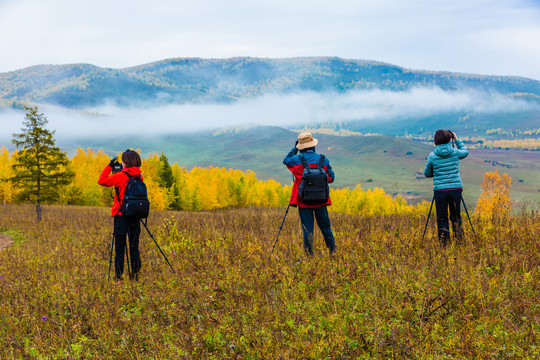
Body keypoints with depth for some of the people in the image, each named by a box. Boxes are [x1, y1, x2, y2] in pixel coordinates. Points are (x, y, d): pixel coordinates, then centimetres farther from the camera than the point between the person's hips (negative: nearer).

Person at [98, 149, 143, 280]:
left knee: (120, 247, 0)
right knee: (134, 246, 10)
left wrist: (109, 166, 3)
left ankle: (119, 275, 0)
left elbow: (102, 180, -7)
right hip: (135, 216, 5)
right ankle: (135, 273, 10)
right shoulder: (139, 176, 5)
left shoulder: (120, 176, -12)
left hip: (121, 215, -4)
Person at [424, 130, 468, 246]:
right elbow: (465, 152, 24)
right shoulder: (455, 152, 0)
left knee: (442, 218, 5)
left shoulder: (432, 156, -4)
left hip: (440, 190, -2)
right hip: (456, 189, 2)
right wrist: (457, 140, 28)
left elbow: (427, 174, 8)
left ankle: (444, 244, 5)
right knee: (456, 216, 14)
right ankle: (460, 240, 12)